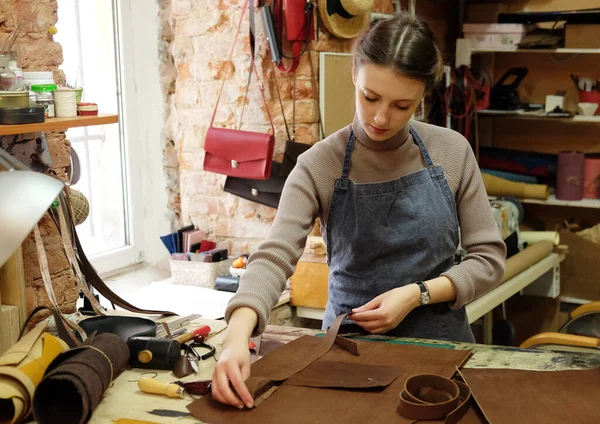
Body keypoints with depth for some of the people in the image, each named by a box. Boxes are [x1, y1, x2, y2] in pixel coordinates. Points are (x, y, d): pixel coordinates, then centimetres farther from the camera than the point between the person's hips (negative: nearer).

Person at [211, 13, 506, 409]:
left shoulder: (451, 152, -8)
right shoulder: (320, 166, -13)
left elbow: (489, 258, -4)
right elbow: (275, 258, -24)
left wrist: (418, 294, -19)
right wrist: (238, 336, -42)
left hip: (440, 341, 1)